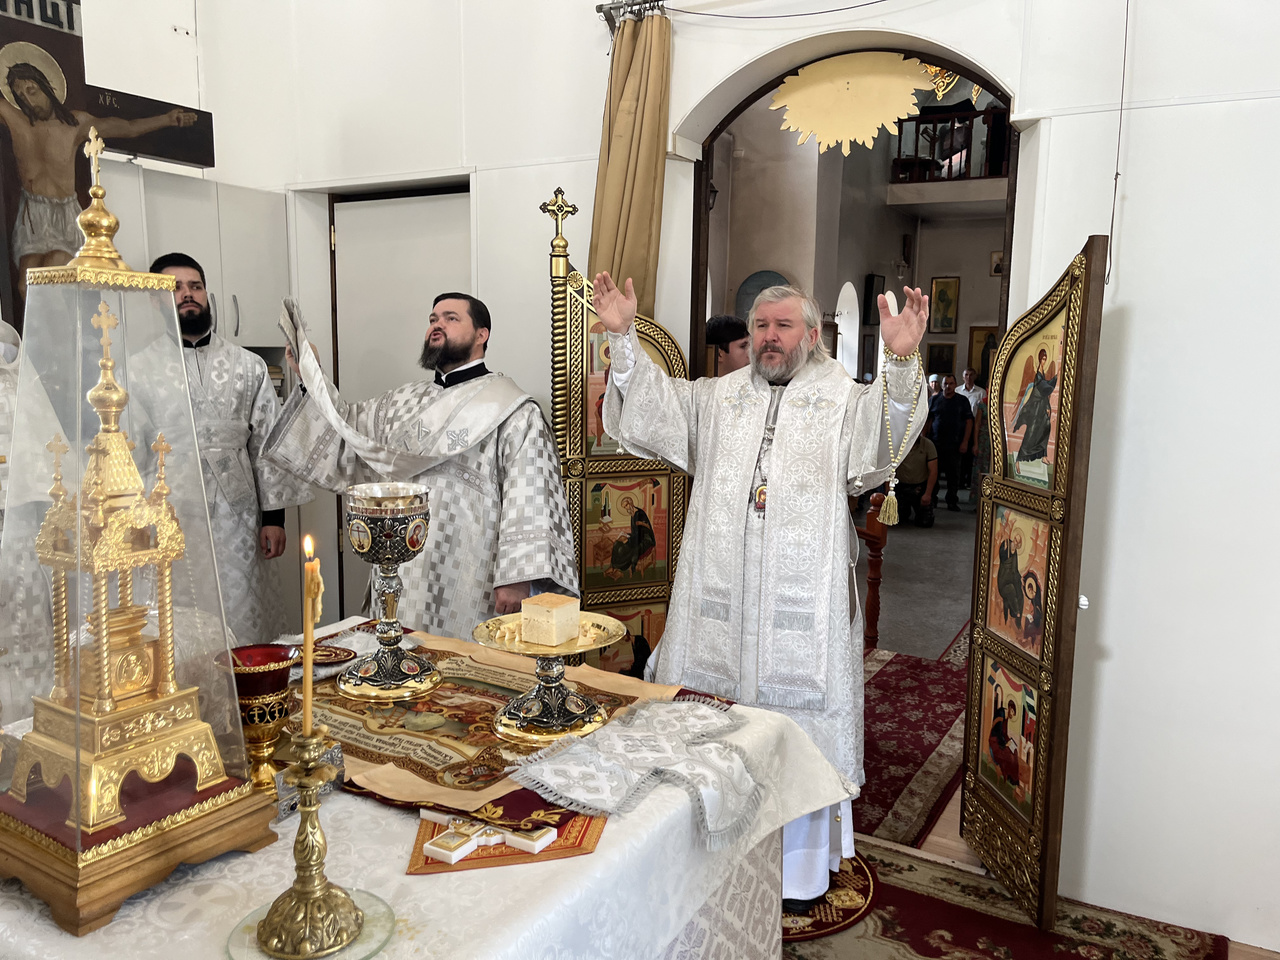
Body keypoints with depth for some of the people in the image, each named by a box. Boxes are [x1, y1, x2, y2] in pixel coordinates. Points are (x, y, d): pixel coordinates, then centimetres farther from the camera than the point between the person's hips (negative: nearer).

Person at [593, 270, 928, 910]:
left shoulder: (842, 399, 5)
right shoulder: (717, 397, 15)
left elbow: (878, 440, -15)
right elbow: (651, 409, 6)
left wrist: (901, 361, -32)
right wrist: (622, 336, -7)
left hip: (803, 601, -3)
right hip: (717, 596, 3)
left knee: (796, 721, 6)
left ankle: (799, 862, 24)